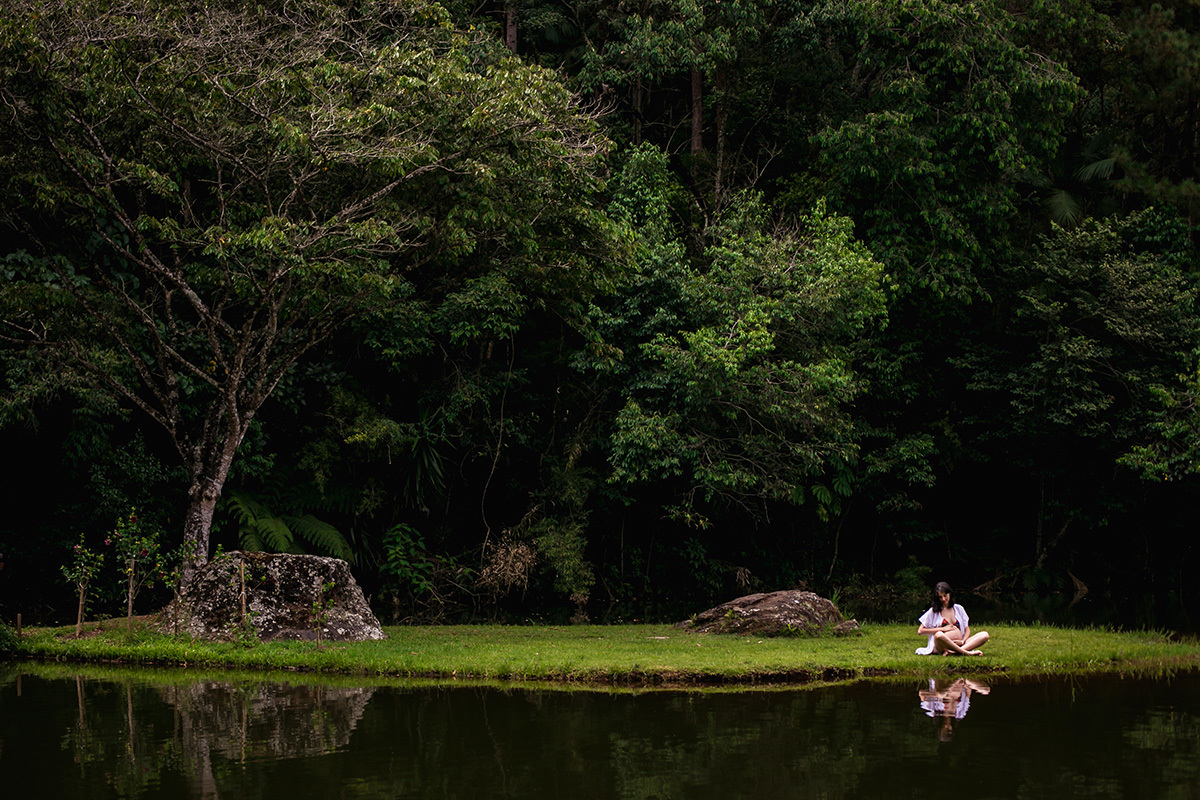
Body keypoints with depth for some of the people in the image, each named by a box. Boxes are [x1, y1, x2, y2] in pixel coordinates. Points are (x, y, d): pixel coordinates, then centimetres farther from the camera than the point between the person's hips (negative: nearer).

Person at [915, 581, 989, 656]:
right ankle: (967, 652, -38)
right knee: (939, 635, -39)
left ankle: (954, 651, -40)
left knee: (985, 635, -20)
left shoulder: (959, 609, 20)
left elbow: (967, 630, 18)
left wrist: (962, 641, -5)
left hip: (959, 644, 4)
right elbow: (920, 631, 6)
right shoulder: (933, 611, 12)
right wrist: (942, 629, -2)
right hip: (942, 646, -4)